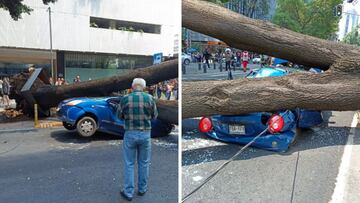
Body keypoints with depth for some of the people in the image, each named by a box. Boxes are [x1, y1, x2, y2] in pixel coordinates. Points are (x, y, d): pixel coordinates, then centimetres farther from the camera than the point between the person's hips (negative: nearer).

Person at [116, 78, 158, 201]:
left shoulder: (125, 99, -8)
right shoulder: (149, 98, -7)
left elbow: (119, 115, 5)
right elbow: (154, 116, 4)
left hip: (130, 134, -1)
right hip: (145, 134, 1)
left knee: (129, 164, 11)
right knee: (144, 163, 16)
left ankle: (128, 192, 18)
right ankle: (142, 189, 29)